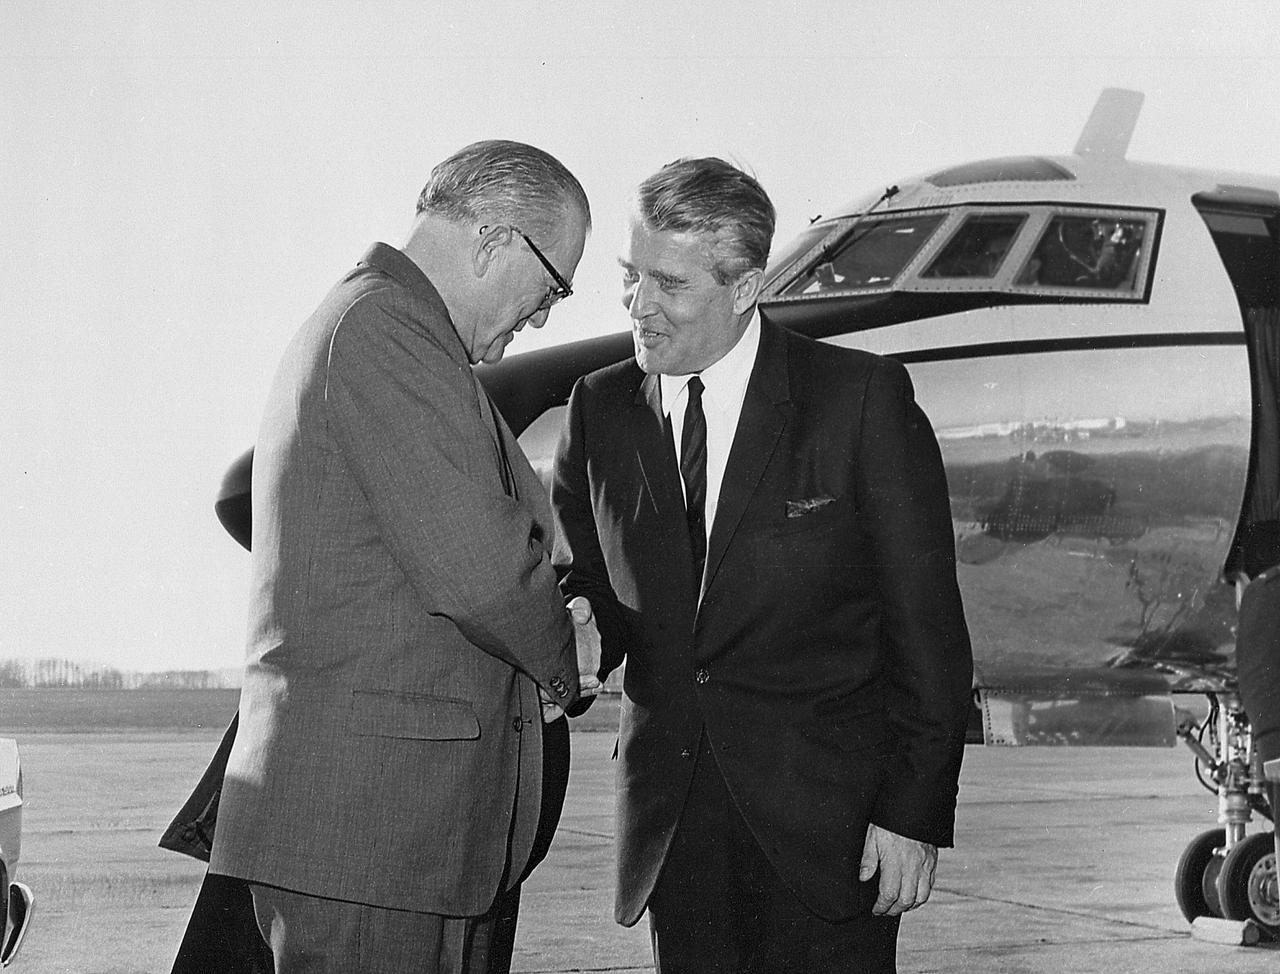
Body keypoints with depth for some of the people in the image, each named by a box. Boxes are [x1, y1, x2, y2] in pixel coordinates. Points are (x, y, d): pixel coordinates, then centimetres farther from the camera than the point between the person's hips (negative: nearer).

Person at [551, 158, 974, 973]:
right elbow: (581, 581, 13)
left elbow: (927, 629, -6)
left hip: (826, 819, -3)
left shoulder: (861, 398, -7)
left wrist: (915, 812, -9)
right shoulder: (601, 410, 5)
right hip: (671, 827, 4)